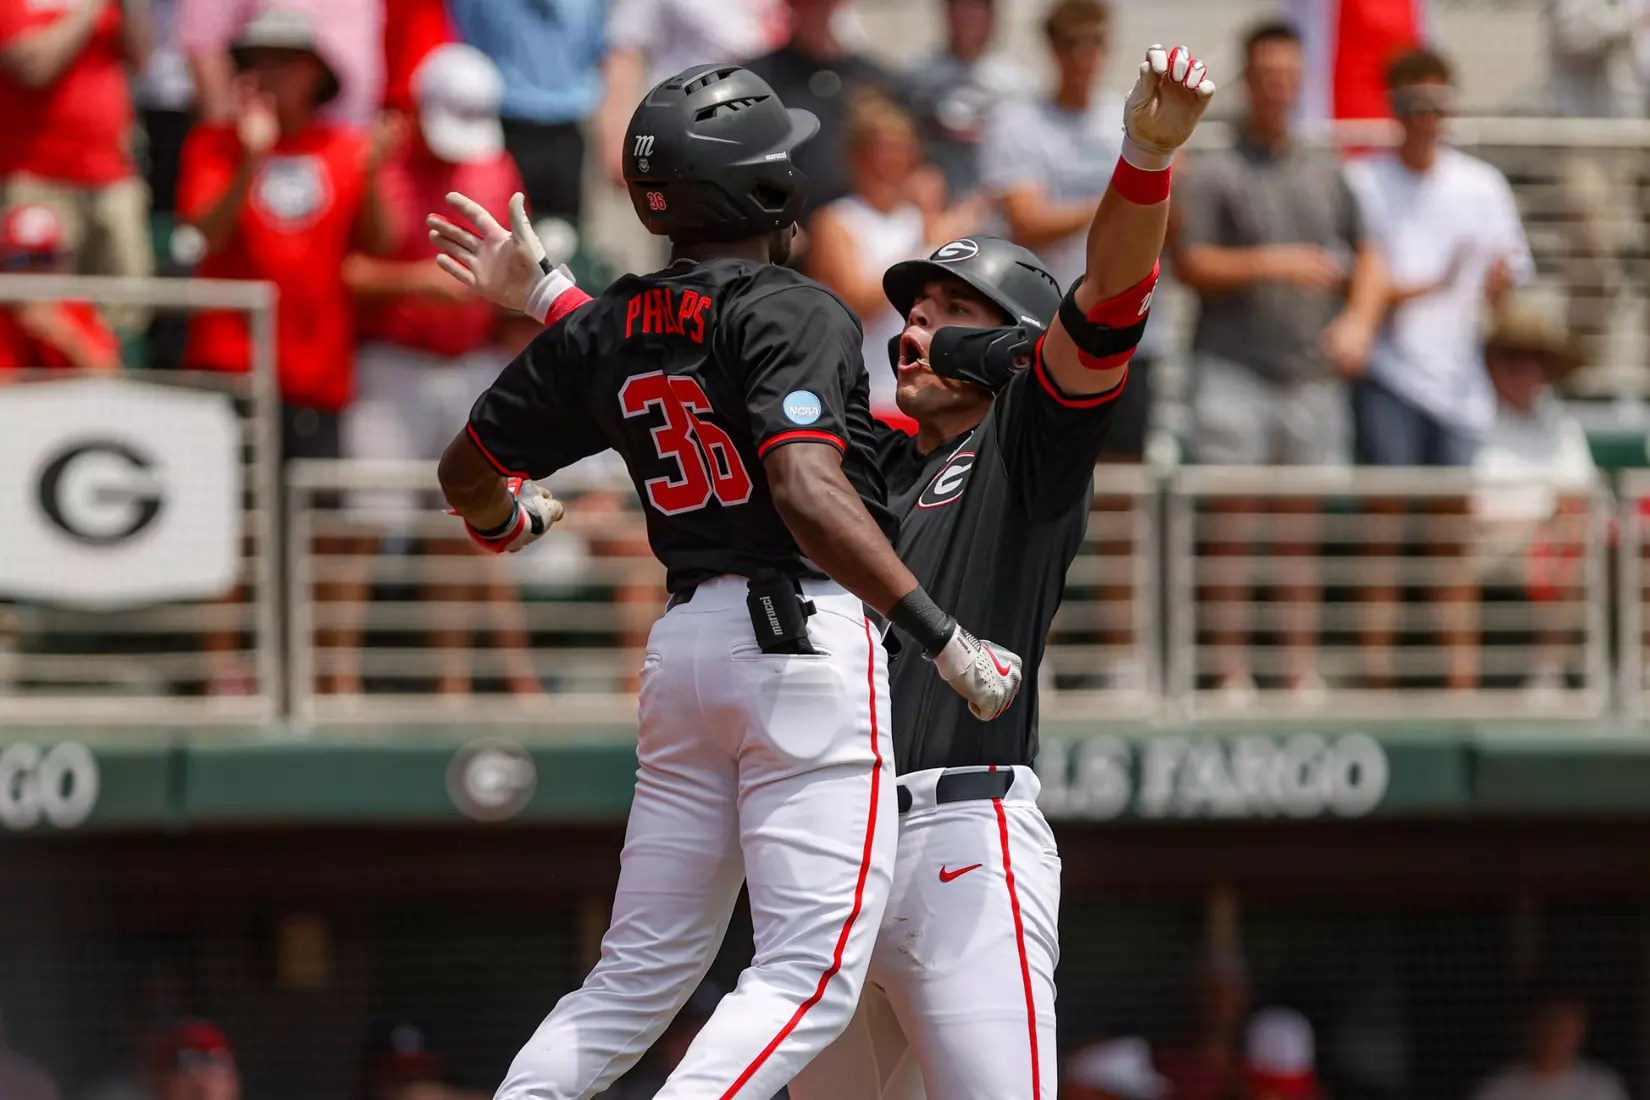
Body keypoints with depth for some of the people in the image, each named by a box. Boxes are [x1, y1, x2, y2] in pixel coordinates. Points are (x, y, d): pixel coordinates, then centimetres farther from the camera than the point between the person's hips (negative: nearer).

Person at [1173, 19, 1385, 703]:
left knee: (1301, 534, 5)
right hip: (1233, 370, -4)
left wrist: (1358, 320, 2)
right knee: (1234, 528, -7)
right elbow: (1191, 265, -7)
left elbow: (1367, 259, 20)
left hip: (1312, 373, 4)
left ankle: (1303, 671, 7)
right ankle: (1231, 669, -5)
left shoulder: (1326, 173, 15)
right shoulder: (1214, 173, 1)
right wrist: (1274, 265, -17)